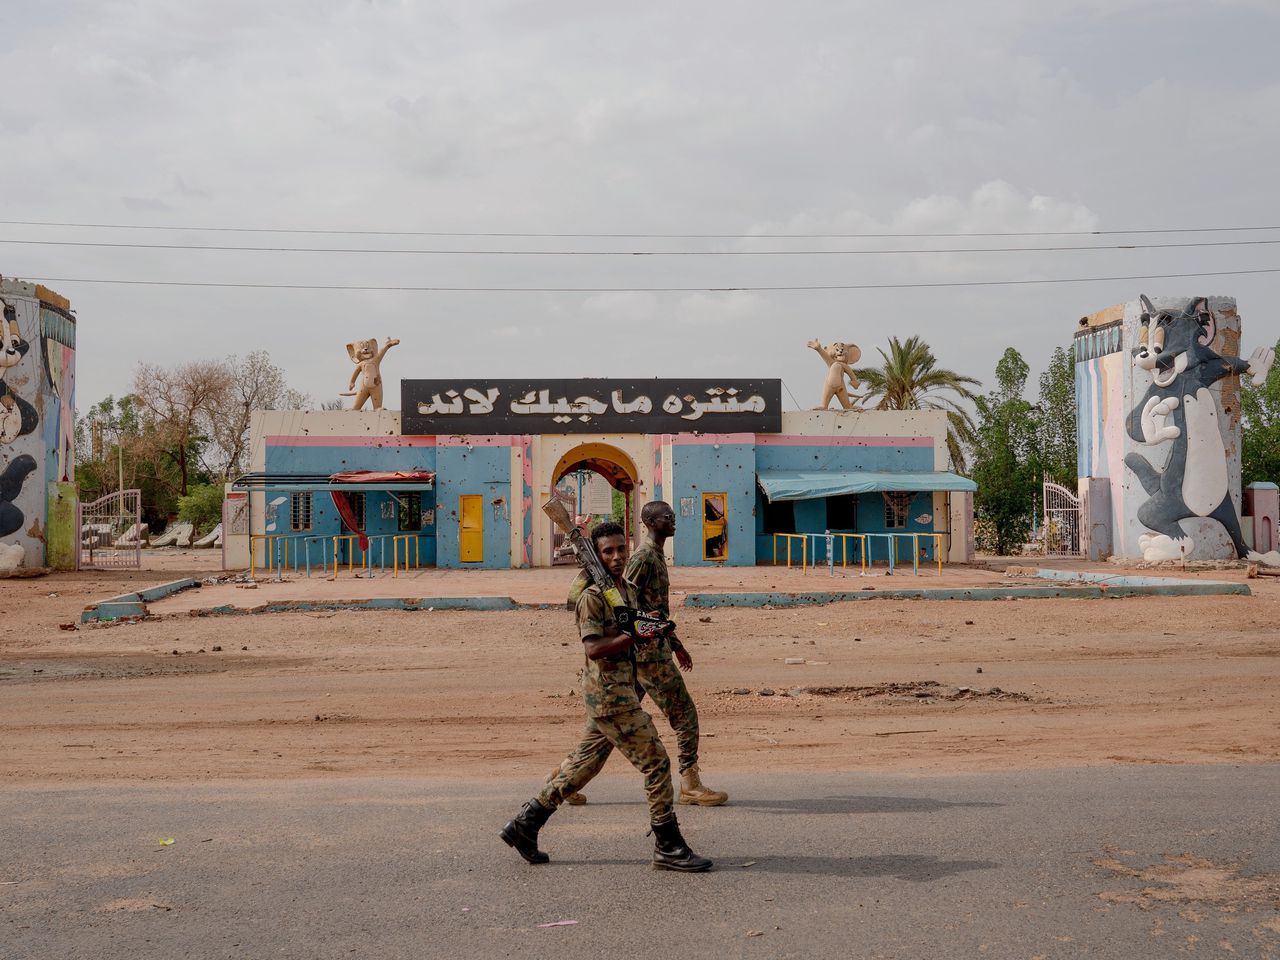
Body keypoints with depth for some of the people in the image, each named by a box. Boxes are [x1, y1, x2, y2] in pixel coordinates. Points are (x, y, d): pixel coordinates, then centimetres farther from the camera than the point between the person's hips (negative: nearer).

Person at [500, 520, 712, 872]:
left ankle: (525, 823, 23)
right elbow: (594, 648, -21)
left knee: (584, 765, 15)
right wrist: (634, 635, -24)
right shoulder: (592, 596, -13)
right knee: (656, 762, -6)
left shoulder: (629, 590, 14)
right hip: (608, 694, -9)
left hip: (623, 691, 9)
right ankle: (668, 846, 2)